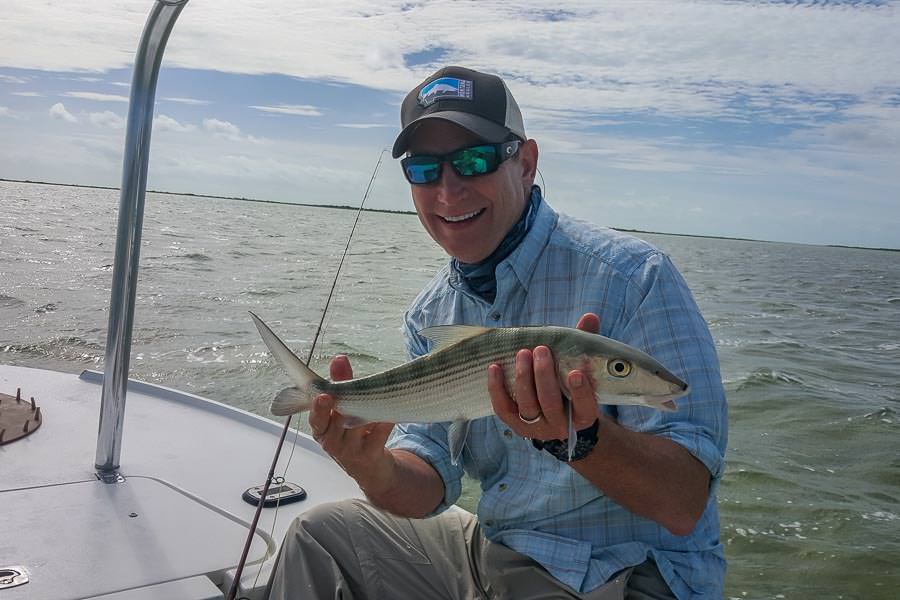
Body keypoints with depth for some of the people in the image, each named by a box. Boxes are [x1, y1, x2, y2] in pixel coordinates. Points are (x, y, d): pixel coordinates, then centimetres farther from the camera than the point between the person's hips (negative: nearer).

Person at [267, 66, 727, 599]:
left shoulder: (633, 278, -20)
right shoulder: (430, 315, 1)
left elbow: (685, 504, -22)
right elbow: (428, 489, -3)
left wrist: (578, 434, -40)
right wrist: (375, 470, -24)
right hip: (490, 552, 6)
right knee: (320, 534, 8)